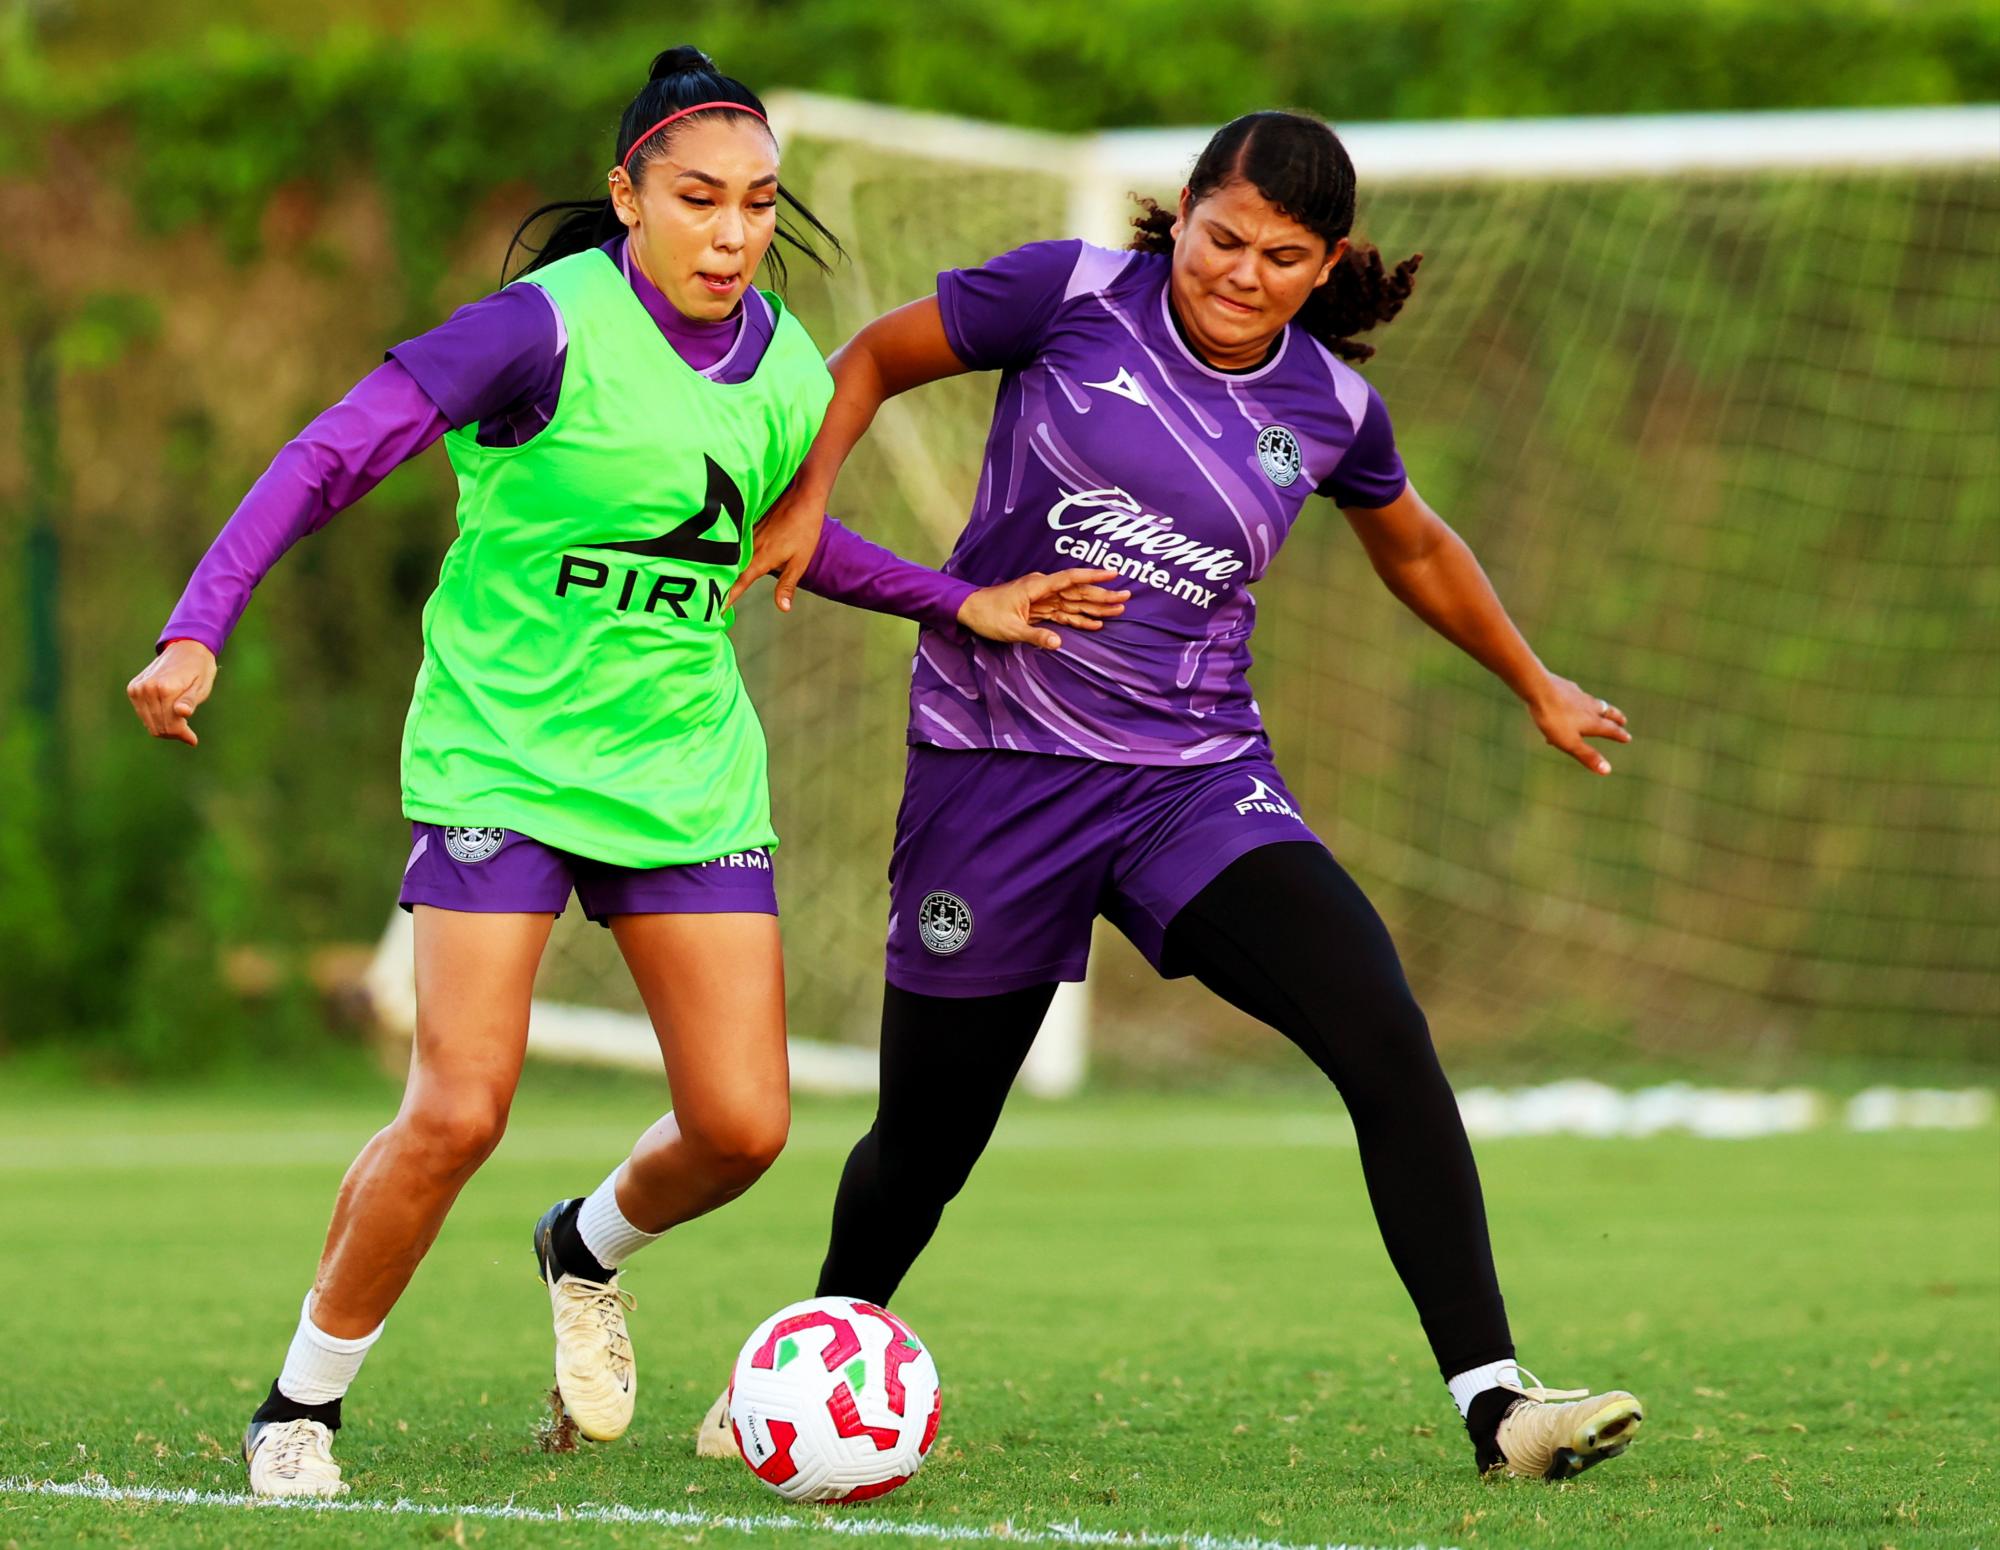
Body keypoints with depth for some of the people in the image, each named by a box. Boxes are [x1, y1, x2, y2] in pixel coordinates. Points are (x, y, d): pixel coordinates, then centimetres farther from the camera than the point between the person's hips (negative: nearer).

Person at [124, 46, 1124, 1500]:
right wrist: (200, 627, -30)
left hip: (688, 766, 5)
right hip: (501, 751, -5)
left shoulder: (790, 372, 2)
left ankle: (589, 1251, 32)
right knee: (460, 1109, -15)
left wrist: (959, 604, 15)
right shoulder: (551, 327, -17)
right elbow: (329, 458, -19)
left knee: (742, 1127, -3)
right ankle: (300, 1407, 6)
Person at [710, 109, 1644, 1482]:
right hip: (996, 767, -2)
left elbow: (1413, 547, 23)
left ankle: (1494, 1397, -21)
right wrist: (804, 496, -11)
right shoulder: (1073, 296, -7)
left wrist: (1536, 684, 33)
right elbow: (874, 358, 5)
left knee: (1386, 1035, -21)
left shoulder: (1328, 406, 3)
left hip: (1196, 777, 2)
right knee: (925, 1145, 8)